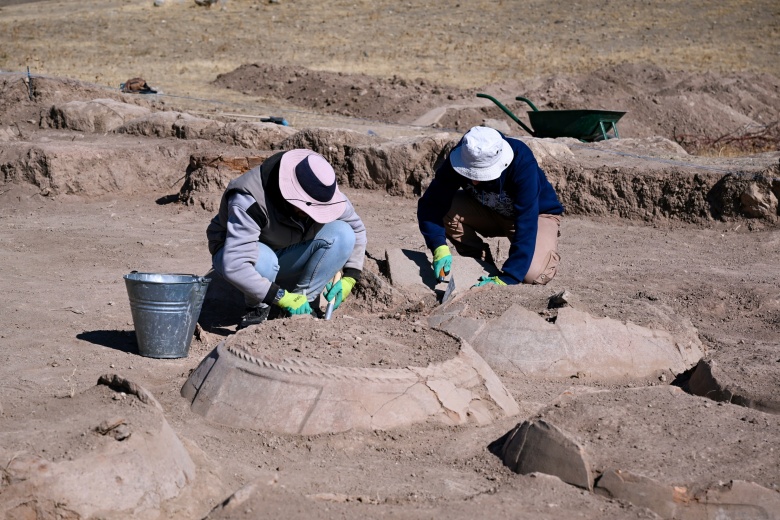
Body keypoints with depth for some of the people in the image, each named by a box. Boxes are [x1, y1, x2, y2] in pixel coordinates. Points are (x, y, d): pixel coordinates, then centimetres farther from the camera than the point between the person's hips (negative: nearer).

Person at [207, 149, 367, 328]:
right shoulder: (249, 201, -36)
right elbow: (234, 266, -43)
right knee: (262, 260, -42)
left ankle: (305, 300, -11)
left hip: (286, 259, 5)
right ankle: (257, 308, -10)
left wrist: (349, 279, -11)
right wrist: (281, 297, -41)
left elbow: (356, 228, 0)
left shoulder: (325, 194, -18)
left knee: (342, 234, -20)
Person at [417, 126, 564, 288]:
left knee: (531, 273, -32)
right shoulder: (459, 159, -26)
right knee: (444, 209, -25)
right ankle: (482, 263, -3)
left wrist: (504, 279, -45)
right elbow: (430, 205, -26)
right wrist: (439, 248, -43)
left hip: (537, 214, -4)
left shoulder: (523, 165, -37)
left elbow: (527, 227, -39)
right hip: (489, 212, 4)